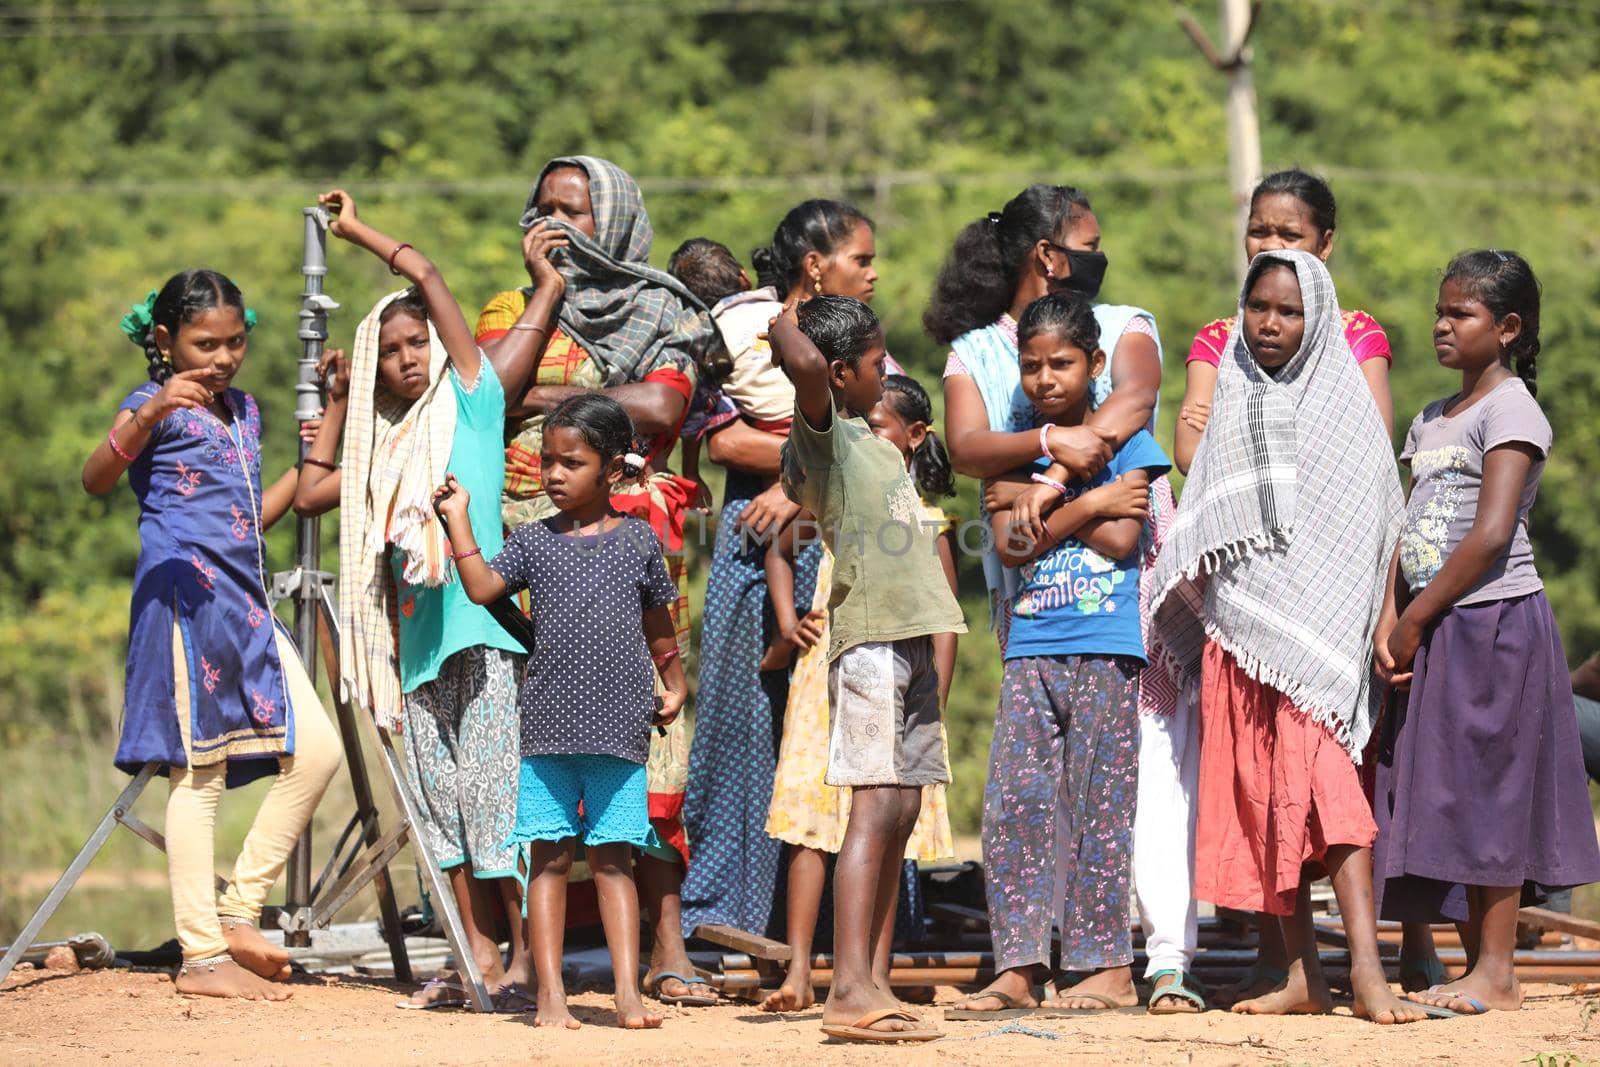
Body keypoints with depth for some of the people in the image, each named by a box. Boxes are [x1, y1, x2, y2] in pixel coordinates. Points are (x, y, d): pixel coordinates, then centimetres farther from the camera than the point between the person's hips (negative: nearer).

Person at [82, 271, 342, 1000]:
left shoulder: (244, 412, 19)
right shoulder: (157, 405, -5)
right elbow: (96, 480, -24)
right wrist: (150, 414, -38)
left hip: (246, 603, 8)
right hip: (186, 597, -8)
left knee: (317, 750, 3)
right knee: (198, 771, -8)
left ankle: (237, 911, 9)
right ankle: (201, 955, -6)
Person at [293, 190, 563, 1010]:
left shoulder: (471, 401, 2)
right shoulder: (385, 447, 18)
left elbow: (428, 277, -2)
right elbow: (312, 492, 27)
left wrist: (358, 231, 8)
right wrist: (339, 401, 27)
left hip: (481, 627, -7)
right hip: (417, 634, 7)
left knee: (493, 787, -10)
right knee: (439, 795, 5)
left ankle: (526, 956, -8)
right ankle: (478, 958, 7)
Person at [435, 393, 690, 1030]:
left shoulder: (637, 541, 7)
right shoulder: (535, 540, 7)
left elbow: (658, 622, 18)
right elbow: (482, 588, -5)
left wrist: (674, 685, 17)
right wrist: (459, 522, -8)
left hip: (620, 727, -1)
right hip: (548, 726, 1)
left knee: (613, 858, 2)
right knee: (550, 857, 1)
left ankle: (628, 991, 2)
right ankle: (550, 993, 3)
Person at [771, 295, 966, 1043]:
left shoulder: (877, 446, 23)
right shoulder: (823, 435, -6)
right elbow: (804, 363, -25)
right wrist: (785, 322, -6)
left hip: (909, 637, 9)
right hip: (868, 637, -9)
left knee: (900, 811, 7)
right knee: (876, 805, -15)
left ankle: (867, 983, 8)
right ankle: (850, 989, -20)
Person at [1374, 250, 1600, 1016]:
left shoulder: (1511, 410, -9)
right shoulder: (1431, 422, 16)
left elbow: (1491, 533, -18)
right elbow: (1408, 530, 11)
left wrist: (1417, 618, -15)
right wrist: (1390, 620, -4)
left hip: (1495, 619, -8)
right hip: (1437, 631, 8)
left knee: (1488, 789, -6)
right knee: (1447, 799, 7)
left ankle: (1498, 976, -3)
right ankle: (1475, 966, 13)